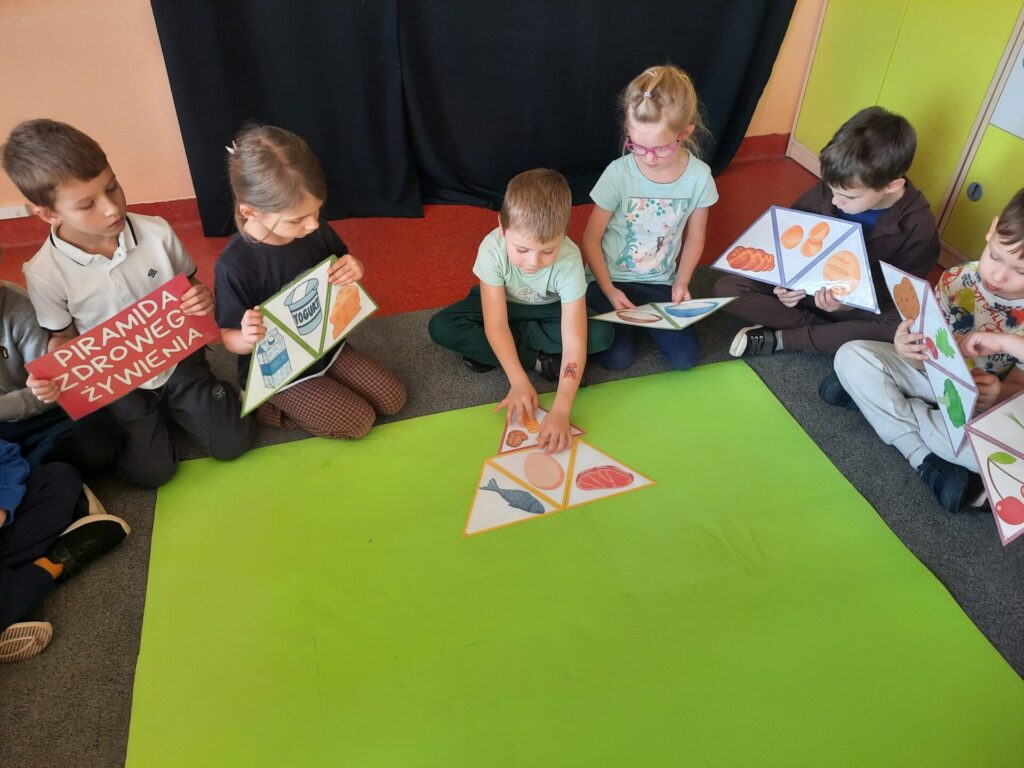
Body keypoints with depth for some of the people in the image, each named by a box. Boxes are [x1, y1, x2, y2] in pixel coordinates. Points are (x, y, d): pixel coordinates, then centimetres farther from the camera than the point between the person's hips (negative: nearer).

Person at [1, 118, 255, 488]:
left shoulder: (156, 232, -17)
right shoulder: (45, 274, -18)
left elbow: (190, 288, 0)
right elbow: (63, 337, -2)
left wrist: (202, 300, -24)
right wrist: (51, 377, -23)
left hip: (178, 358, 1)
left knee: (232, 441, -3)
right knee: (152, 471, -4)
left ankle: (172, 403, 24)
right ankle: (147, 413, 26)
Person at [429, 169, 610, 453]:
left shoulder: (569, 260, -35)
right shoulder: (492, 248, -34)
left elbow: (574, 342, -39)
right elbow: (495, 324, -31)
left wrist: (561, 410, -47)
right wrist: (519, 382, -40)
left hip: (549, 310, 0)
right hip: (502, 303, 1)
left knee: (602, 334, -27)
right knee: (441, 328, -24)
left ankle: (489, 352, -19)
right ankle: (543, 362, -20)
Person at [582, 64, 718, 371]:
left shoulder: (699, 176, -11)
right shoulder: (619, 173, -18)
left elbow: (694, 237, 4)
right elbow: (591, 239, -9)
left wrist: (681, 282, -8)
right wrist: (608, 291, -17)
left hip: (660, 283, 2)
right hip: (610, 279, -2)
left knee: (685, 357, -9)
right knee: (618, 358, -17)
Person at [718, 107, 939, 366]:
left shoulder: (919, 228, -19)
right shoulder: (826, 191, -16)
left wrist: (850, 304, -32)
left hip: (859, 304, -2)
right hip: (804, 286, 2)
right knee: (727, 288, -18)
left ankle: (778, 339, -24)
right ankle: (837, 337, -18)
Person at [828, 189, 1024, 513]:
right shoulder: (957, 280, -14)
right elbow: (925, 353, -12)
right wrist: (907, 349, -37)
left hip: (978, 405, -1)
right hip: (929, 372, 2)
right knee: (852, 355, -22)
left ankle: (875, 394, -21)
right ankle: (927, 460, -24)